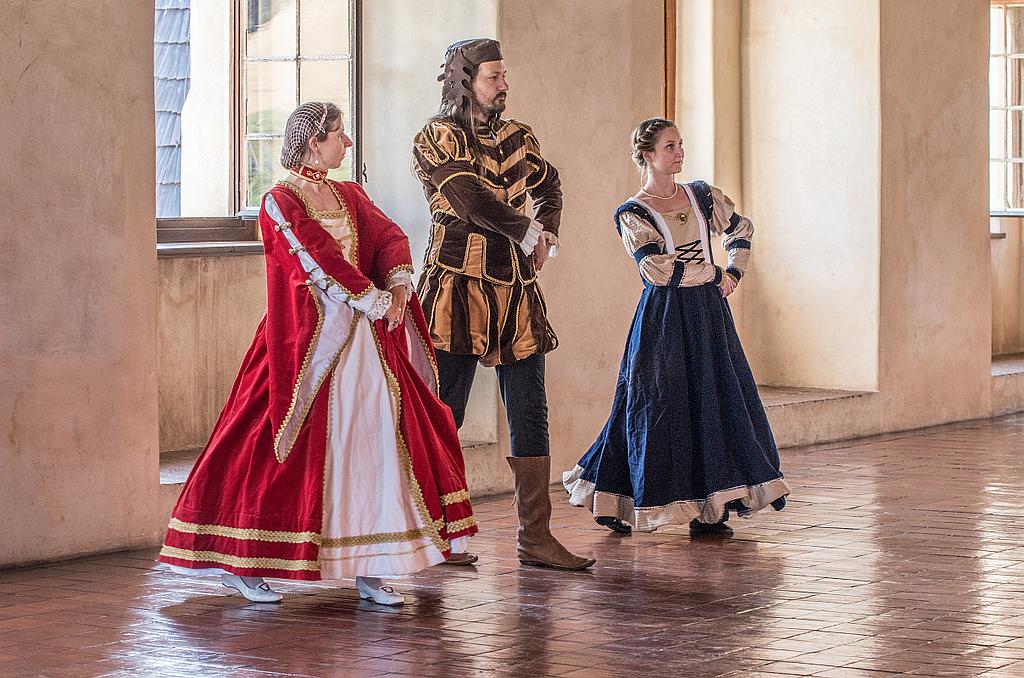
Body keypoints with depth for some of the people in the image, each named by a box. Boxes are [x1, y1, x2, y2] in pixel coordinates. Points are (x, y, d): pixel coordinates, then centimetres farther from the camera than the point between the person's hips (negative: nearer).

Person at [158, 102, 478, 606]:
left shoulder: (349, 196, 15)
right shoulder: (280, 203, -7)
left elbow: (388, 238, 2)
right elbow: (320, 261, -16)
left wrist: (399, 284, -17)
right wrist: (375, 301, -15)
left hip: (365, 343, 7)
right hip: (307, 342, -7)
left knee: (374, 445, 2)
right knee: (282, 450, -4)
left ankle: (368, 569, 7)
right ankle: (239, 563, 8)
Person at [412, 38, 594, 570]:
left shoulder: (518, 137, 14)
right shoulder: (439, 138, -5)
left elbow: (549, 187, 30)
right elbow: (471, 200, -17)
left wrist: (547, 234, 12)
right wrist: (529, 233, -9)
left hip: (516, 287, 6)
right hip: (460, 283, -6)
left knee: (530, 415, 4)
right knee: (444, 412, -4)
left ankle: (535, 537, 8)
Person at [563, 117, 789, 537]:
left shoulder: (701, 196, 9)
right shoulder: (632, 214, -6)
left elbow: (741, 228, 24)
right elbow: (658, 270, -16)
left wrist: (734, 273, 8)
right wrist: (714, 273, -7)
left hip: (707, 314, 5)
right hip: (664, 318, -5)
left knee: (715, 401, 0)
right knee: (661, 405, -4)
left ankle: (706, 510, 5)